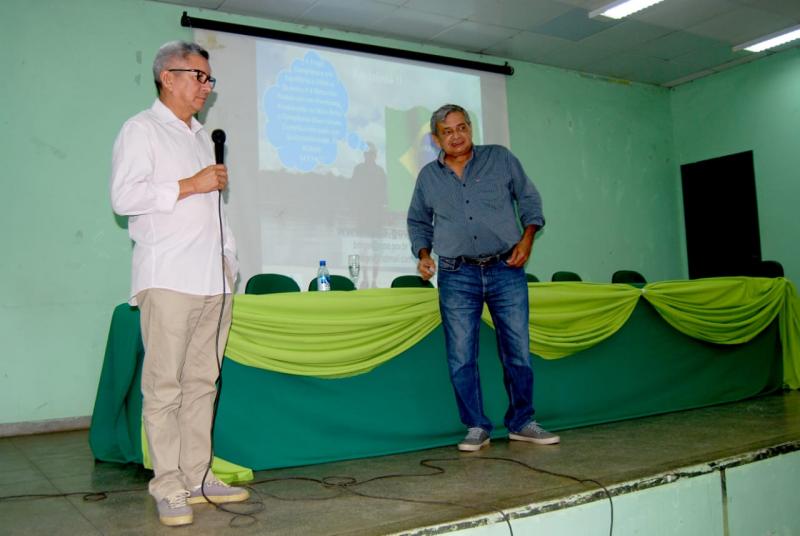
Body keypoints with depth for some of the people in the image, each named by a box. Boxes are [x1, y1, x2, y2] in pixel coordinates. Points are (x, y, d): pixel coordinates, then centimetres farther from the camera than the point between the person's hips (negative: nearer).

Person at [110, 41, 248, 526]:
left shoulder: (204, 136, 23)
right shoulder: (141, 130, 2)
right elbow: (124, 197, -11)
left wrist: (229, 255, 16)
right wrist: (191, 184, -9)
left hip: (214, 280, 7)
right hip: (168, 280, -7)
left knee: (202, 382, 7)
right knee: (164, 385, -6)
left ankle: (197, 476, 13)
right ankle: (169, 487, 0)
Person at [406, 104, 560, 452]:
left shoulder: (501, 159, 6)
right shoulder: (428, 176, 10)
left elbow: (529, 199, 10)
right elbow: (418, 222, 19)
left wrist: (526, 239, -4)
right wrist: (423, 254, 3)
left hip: (507, 270, -1)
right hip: (457, 277, 1)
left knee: (518, 352, 2)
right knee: (461, 358, 0)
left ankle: (522, 423, 19)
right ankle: (476, 428, 13)